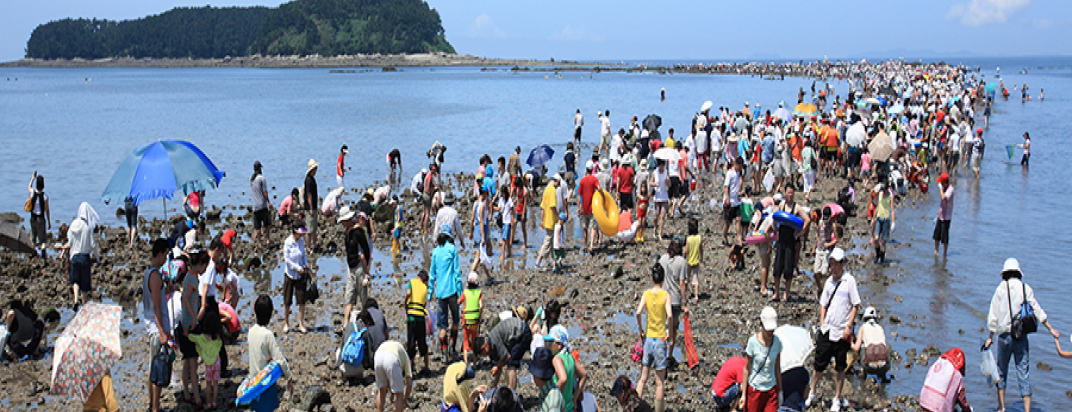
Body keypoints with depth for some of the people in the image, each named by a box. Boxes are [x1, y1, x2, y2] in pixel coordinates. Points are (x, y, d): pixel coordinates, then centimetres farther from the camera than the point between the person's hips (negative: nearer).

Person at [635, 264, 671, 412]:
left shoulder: (646, 294, -1)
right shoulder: (665, 295, -7)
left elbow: (638, 313, -13)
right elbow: (669, 315, -20)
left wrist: (641, 329, 2)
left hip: (648, 338, 3)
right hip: (660, 339, -3)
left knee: (643, 379, 13)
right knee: (659, 382, 7)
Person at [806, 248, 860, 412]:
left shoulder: (849, 280, -7)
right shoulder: (829, 281, 8)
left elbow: (855, 305, -6)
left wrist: (848, 326, -11)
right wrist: (822, 323, 6)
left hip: (841, 332, -4)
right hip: (826, 331, 4)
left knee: (840, 367, 7)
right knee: (819, 364, 7)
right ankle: (811, 395, 21)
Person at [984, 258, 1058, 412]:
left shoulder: (1000, 289, -1)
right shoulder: (1026, 288, 1)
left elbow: (993, 317, 0)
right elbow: (1038, 311, 3)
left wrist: (990, 337, 9)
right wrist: (1051, 329, 14)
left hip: (1004, 335, 0)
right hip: (1021, 336, 1)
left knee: (1002, 371, 15)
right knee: (1023, 374, 2)